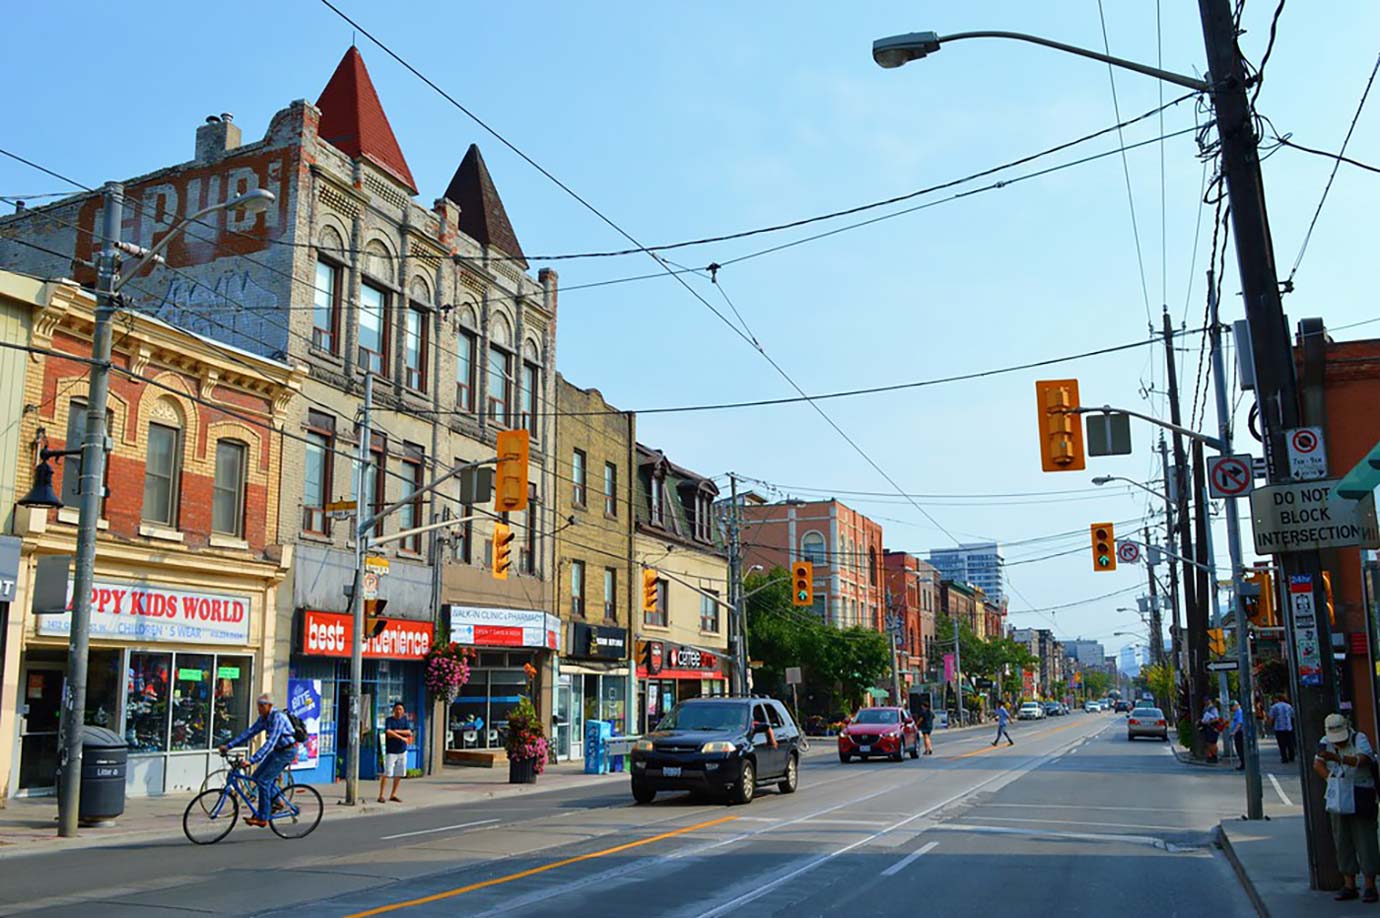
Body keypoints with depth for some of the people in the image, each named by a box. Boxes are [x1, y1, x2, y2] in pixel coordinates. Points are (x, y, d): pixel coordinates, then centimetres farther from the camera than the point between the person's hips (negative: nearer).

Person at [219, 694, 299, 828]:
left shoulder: (277, 718, -25)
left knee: (264, 780, -13)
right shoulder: (263, 718, 4)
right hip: (277, 750, 9)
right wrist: (228, 745, -2)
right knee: (257, 776, 6)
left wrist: (252, 760, -38)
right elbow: (249, 732, 6)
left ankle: (262, 819, -6)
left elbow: (270, 743, -33)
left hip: (287, 751, -9)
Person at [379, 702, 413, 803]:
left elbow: (409, 732, -2)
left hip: (402, 751, 5)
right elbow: (388, 732, -18)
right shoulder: (389, 720, -3)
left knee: (399, 774, 7)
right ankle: (381, 795, -6)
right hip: (391, 751, -5)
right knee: (387, 773, -11)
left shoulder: (405, 720, 10)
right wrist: (402, 738, -18)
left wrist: (396, 731, -14)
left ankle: (393, 795, 17)